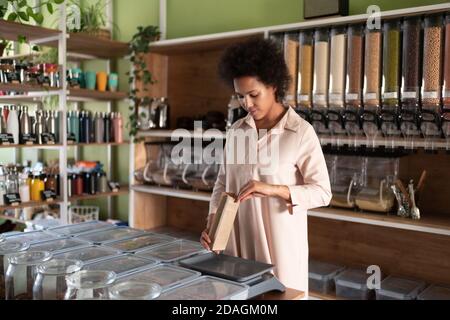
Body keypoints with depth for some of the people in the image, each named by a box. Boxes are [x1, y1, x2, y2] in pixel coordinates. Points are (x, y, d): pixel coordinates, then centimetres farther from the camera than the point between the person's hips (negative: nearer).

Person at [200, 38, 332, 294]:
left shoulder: (301, 132, -11)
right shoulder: (237, 131, 5)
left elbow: (322, 192, -11)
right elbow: (223, 182, 11)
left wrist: (274, 189, -23)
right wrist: (212, 223, -3)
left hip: (280, 242, -4)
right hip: (238, 238, 4)